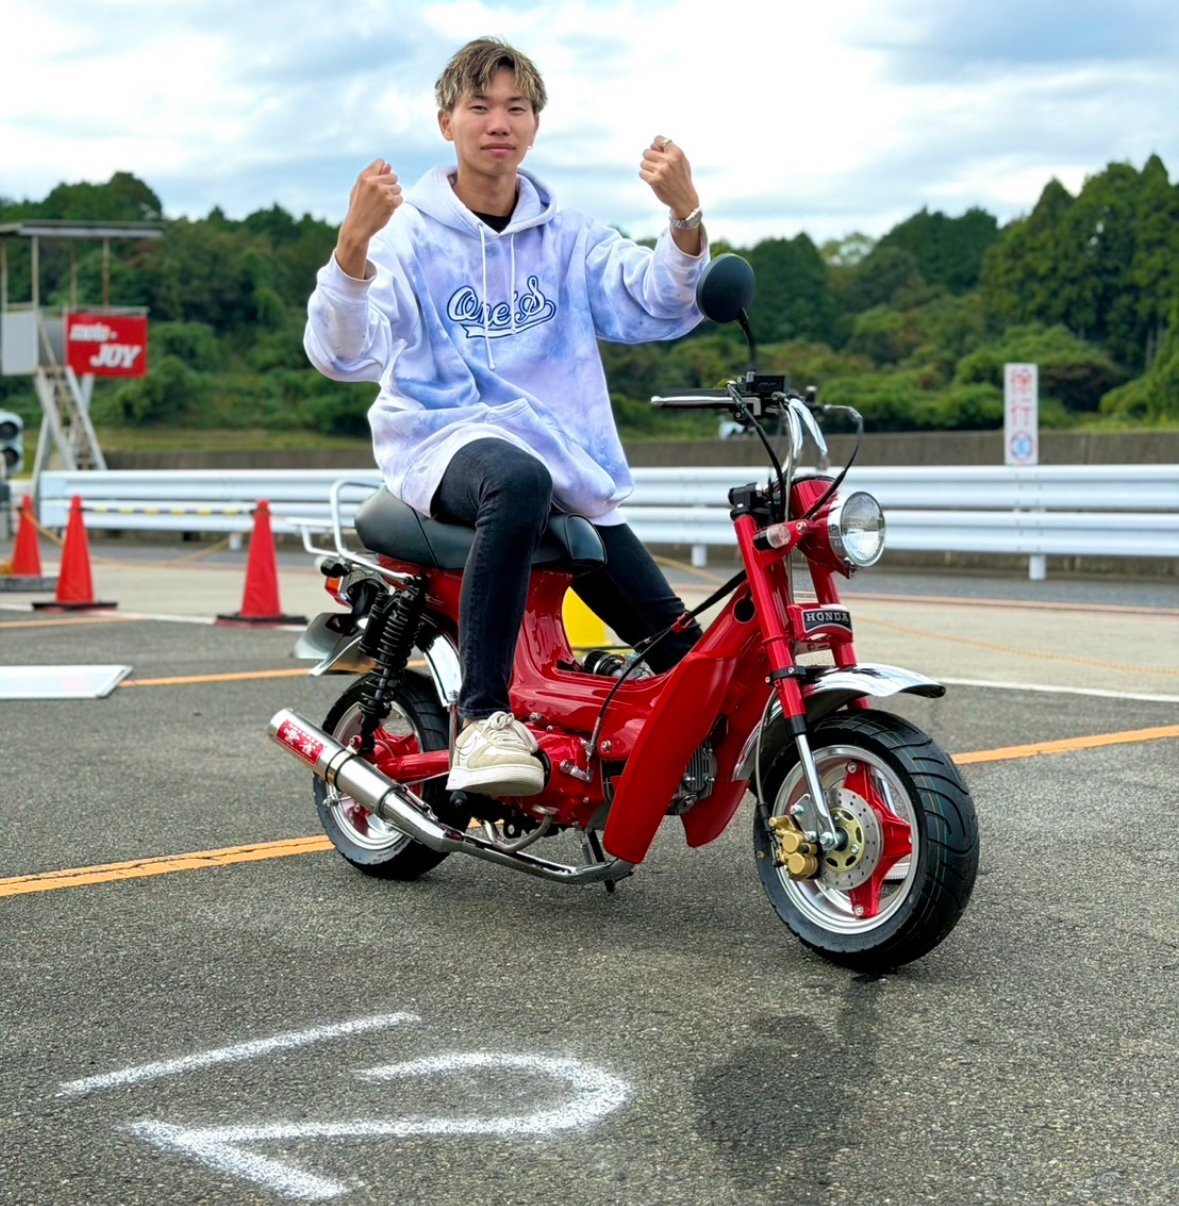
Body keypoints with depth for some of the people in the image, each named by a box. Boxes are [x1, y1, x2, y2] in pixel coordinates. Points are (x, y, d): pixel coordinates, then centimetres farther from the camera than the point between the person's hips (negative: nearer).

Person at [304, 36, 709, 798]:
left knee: (682, 656, 2)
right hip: (446, 442, -5)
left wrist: (686, 219, -23)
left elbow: (657, 306, -4)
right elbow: (345, 354, -17)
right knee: (518, 483, -43)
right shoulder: (409, 234, -3)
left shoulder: (567, 240, 10)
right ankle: (483, 718, -38)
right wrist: (353, 244, -34)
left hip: (566, 459, 5)